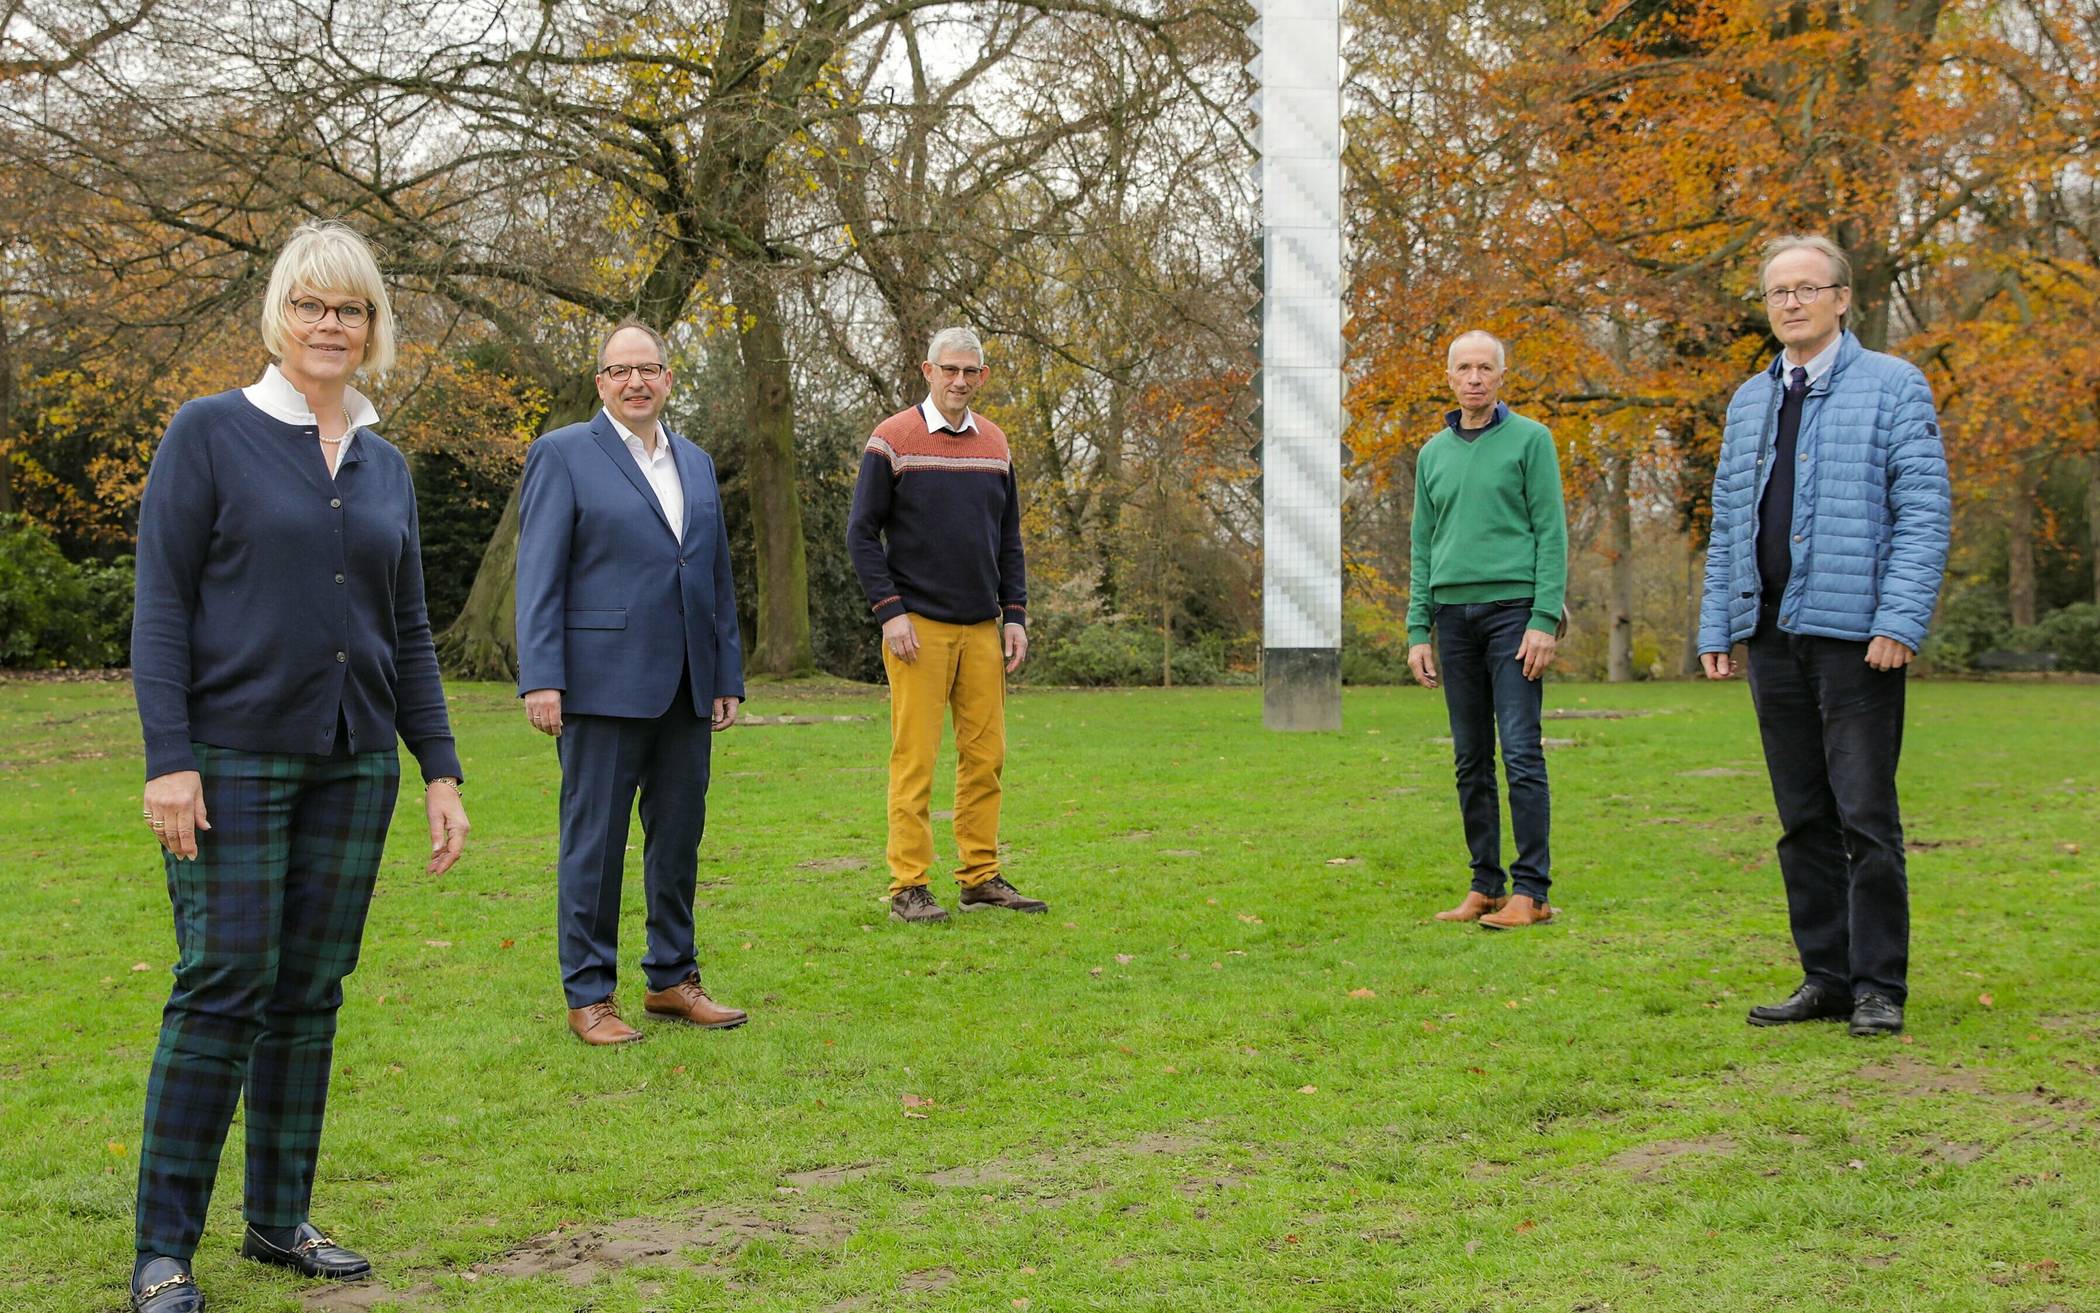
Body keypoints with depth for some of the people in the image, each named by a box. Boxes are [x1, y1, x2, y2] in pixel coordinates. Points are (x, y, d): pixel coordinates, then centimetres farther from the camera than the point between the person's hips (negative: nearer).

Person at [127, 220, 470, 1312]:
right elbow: (160, 606, -6)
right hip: (232, 760, -5)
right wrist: (168, 758, -14)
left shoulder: (385, 465, 13)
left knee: (311, 994, 8)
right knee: (224, 985, -7)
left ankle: (280, 1220, 20)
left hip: (352, 766, 5)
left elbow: (409, 633, 16)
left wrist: (440, 769, 11)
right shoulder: (211, 432, -2)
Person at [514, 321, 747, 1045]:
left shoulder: (696, 463, 17)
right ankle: (589, 994, 9)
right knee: (594, 842, 1)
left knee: (679, 835, 11)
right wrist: (540, 678, -13)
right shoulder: (563, 454, -1)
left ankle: (672, 978, 23)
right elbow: (538, 574, -6)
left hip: (686, 689, 6)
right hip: (604, 682, -6)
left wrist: (728, 677, 13)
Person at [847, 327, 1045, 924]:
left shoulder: (994, 444, 12)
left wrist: (1015, 615, 8)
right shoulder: (893, 440, -3)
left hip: (983, 629, 5)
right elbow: (862, 532, -4)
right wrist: (889, 611, -12)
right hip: (919, 628, -5)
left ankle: (981, 878, 15)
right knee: (914, 759, -4)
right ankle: (908, 887, 0)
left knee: (985, 756, 6)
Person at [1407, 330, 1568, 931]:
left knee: (1521, 754, -8)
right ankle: (1485, 887, 12)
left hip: (1512, 609, -5)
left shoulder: (1529, 439, 1)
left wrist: (1545, 619, -13)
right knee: (1471, 762, 6)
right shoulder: (1434, 453, 16)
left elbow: (1551, 532, -4)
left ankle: (1531, 891, -6)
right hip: (1454, 615, 5)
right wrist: (1418, 631, 9)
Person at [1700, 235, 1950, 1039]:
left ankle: (1879, 987, 5)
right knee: (1803, 820, 9)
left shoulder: (1894, 387, 0)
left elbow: (1923, 513, -7)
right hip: (1772, 634, 6)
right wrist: (1716, 626, 10)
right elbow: (1728, 521, 18)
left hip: (1855, 634, -6)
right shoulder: (1749, 401, 17)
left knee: (1865, 816, -3)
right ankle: (1826, 978, 17)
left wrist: (1899, 621, -16)